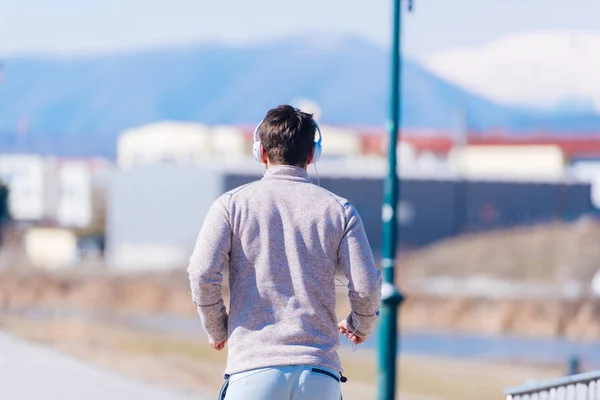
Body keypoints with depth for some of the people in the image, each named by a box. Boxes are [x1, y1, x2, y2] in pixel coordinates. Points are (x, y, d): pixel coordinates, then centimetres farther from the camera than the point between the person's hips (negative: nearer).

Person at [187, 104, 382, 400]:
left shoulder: (232, 204, 6)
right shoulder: (339, 210, 9)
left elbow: (202, 273, -6)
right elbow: (366, 286, 0)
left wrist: (217, 330, 11)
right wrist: (360, 326, 22)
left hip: (253, 367, -1)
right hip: (320, 371, 1)